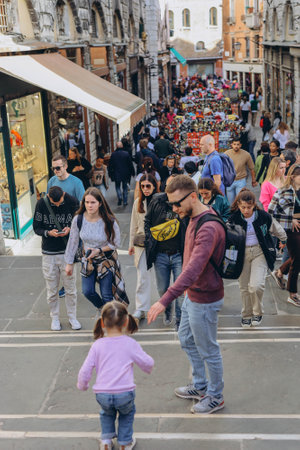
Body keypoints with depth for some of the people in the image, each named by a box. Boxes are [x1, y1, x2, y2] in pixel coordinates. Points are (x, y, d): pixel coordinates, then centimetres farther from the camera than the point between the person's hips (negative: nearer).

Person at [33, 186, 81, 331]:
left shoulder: (72, 202, -6)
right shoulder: (41, 204, -6)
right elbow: (36, 227, 0)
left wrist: (69, 229, -16)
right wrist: (48, 233, -19)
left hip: (67, 251, 0)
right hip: (49, 253, 0)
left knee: (70, 287, 6)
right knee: (52, 289, 7)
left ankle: (72, 317, 23)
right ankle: (55, 318, 24)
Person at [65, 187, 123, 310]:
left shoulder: (109, 221, -20)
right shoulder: (78, 219, -14)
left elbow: (116, 243, -7)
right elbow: (73, 241, -2)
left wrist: (99, 250, -18)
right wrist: (69, 263, 3)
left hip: (106, 260, -3)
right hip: (88, 260, 3)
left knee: (106, 295, 1)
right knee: (87, 291, 0)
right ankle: (102, 308, 31)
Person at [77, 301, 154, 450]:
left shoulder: (97, 345, 1)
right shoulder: (130, 343, -1)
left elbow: (85, 370, 3)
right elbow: (147, 363, 4)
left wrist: (82, 385, 22)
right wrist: (148, 368, 28)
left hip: (102, 394, 1)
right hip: (125, 392, -1)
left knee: (107, 412, 33)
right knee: (127, 412, 29)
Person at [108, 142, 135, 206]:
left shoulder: (113, 154, -8)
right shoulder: (126, 154, -9)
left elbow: (110, 165, -1)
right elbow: (130, 164, -4)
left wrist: (110, 174, 10)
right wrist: (132, 172, 8)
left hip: (116, 174, 0)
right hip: (125, 174, 0)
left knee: (117, 186, 16)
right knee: (125, 187, 12)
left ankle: (119, 197, -10)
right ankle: (125, 201, 13)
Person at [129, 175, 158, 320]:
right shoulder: (138, 202, 6)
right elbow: (134, 225, 13)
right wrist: (131, 244, 13)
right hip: (141, 243, 2)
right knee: (142, 276, 1)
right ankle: (141, 309, 5)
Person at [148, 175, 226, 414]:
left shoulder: (209, 228, -30)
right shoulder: (195, 219, 3)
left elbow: (194, 268, -40)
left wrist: (165, 300, -45)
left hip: (205, 299, -10)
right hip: (192, 294, 10)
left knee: (208, 350, 8)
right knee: (187, 340, 24)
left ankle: (215, 396, 30)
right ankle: (200, 386, 43)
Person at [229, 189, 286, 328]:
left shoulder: (263, 217, -10)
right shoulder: (234, 219, -9)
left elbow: (277, 229, 10)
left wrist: (283, 240, 26)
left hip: (260, 252, -2)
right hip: (242, 254, 2)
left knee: (256, 286, -17)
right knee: (244, 287, 8)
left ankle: (258, 312, 10)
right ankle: (246, 315, 31)